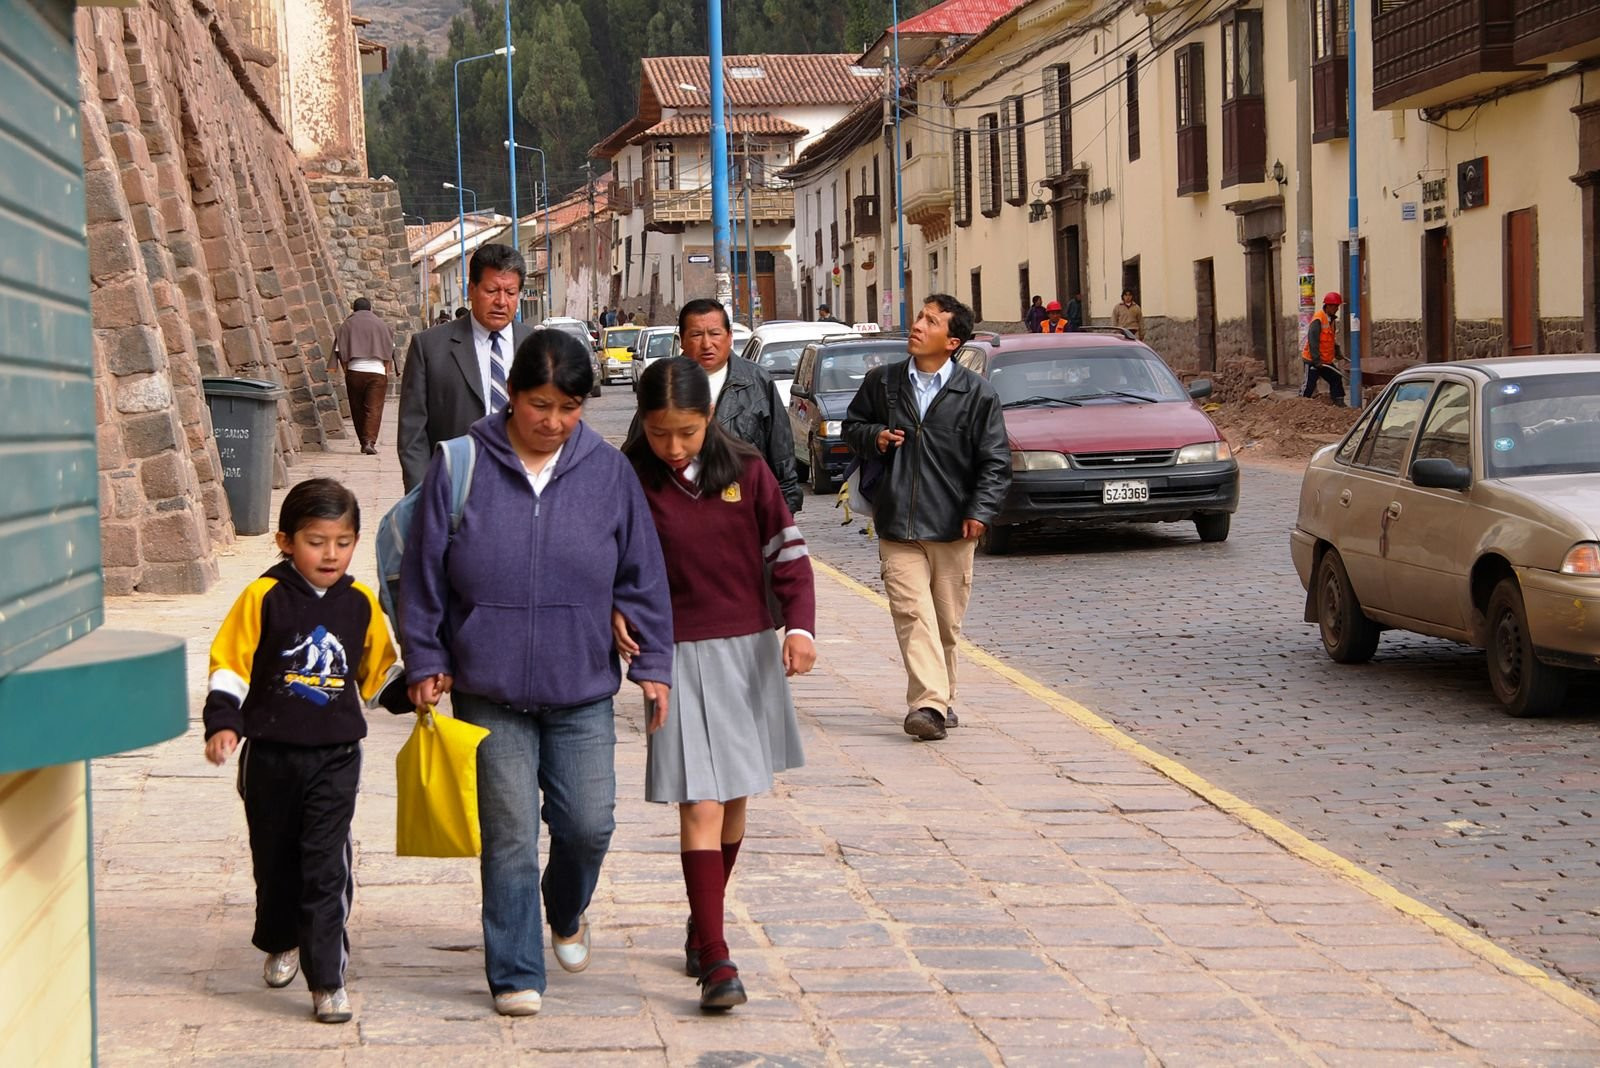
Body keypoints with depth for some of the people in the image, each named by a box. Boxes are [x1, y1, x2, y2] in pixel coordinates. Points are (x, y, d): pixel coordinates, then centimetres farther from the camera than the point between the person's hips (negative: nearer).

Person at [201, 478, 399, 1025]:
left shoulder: (360, 603, 2)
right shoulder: (263, 597, -8)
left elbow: (378, 668, 19)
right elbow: (230, 663, -8)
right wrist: (222, 723, -17)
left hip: (335, 756, 0)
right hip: (270, 754, 0)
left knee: (326, 865, -8)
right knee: (274, 856, 16)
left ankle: (328, 978, -6)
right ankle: (281, 943, 41)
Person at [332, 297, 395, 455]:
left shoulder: (346, 325, 8)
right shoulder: (381, 324, 10)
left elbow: (340, 352, 3)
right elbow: (389, 351, 7)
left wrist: (346, 371, 8)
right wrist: (387, 373, 10)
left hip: (354, 370, 1)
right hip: (377, 371, -1)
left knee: (357, 410, 13)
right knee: (374, 409, -5)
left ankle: (364, 442, 18)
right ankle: (370, 441, -21)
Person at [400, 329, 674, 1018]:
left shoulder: (609, 472, 0)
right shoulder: (461, 468, -5)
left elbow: (642, 575, 7)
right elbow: (423, 573, 2)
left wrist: (653, 663, 6)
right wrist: (425, 661, 3)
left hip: (582, 689, 2)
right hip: (488, 691, -1)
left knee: (588, 824, 3)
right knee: (510, 835, 0)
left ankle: (566, 912, 36)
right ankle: (515, 975, 10)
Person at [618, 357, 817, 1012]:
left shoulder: (746, 471, -2)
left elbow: (788, 552, 3)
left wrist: (800, 624, -10)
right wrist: (615, 614, -18)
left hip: (748, 652, 3)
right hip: (678, 657, -3)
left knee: (733, 804, 13)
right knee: (700, 806, -10)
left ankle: (702, 926, 32)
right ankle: (716, 960, -10)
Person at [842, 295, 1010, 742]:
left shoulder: (977, 394, -1)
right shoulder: (882, 382, 5)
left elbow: (995, 460, -1)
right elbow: (852, 425, 21)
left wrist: (980, 510, -14)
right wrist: (874, 437, -2)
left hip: (953, 528, 0)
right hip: (897, 525, 0)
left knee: (947, 621, 9)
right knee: (913, 613, -14)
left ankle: (940, 700, 25)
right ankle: (929, 703, -22)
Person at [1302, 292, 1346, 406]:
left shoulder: (1331, 319, 10)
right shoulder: (1318, 319, -19)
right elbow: (1313, 340, -23)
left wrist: (1337, 353, 14)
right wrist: (1316, 360, -25)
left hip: (1325, 361, 9)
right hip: (1312, 360, -9)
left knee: (1336, 379, 11)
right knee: (1309, 385, -6)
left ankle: (1339, 403, 20)